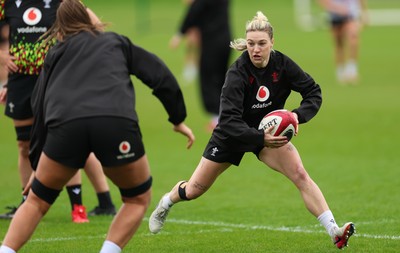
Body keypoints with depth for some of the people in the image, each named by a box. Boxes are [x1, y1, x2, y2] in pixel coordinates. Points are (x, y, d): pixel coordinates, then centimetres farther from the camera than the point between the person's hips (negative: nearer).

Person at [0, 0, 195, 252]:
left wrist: (36, 163, 32)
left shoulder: (55, 54, 31)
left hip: (65, 125, 1)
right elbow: (160, 75, 23)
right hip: (117, 123, -1)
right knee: (138, 198, 20)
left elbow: (39, 109, 27)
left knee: (38, 201, 20)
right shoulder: (117, 42, 30)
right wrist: (178, 118, 31)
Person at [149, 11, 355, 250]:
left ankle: (334, 231, -24)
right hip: (232, 135, -2)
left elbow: (314, 93, -13)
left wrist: (297, 116, -32)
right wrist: (260, 138, -48)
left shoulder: (282, 64, -20)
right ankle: (166, 203, 46)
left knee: (300, 175, -21)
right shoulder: (237, 73, -30)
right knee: (194, 190, 12)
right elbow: (229, 121, -35)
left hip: (269, 131, 2)